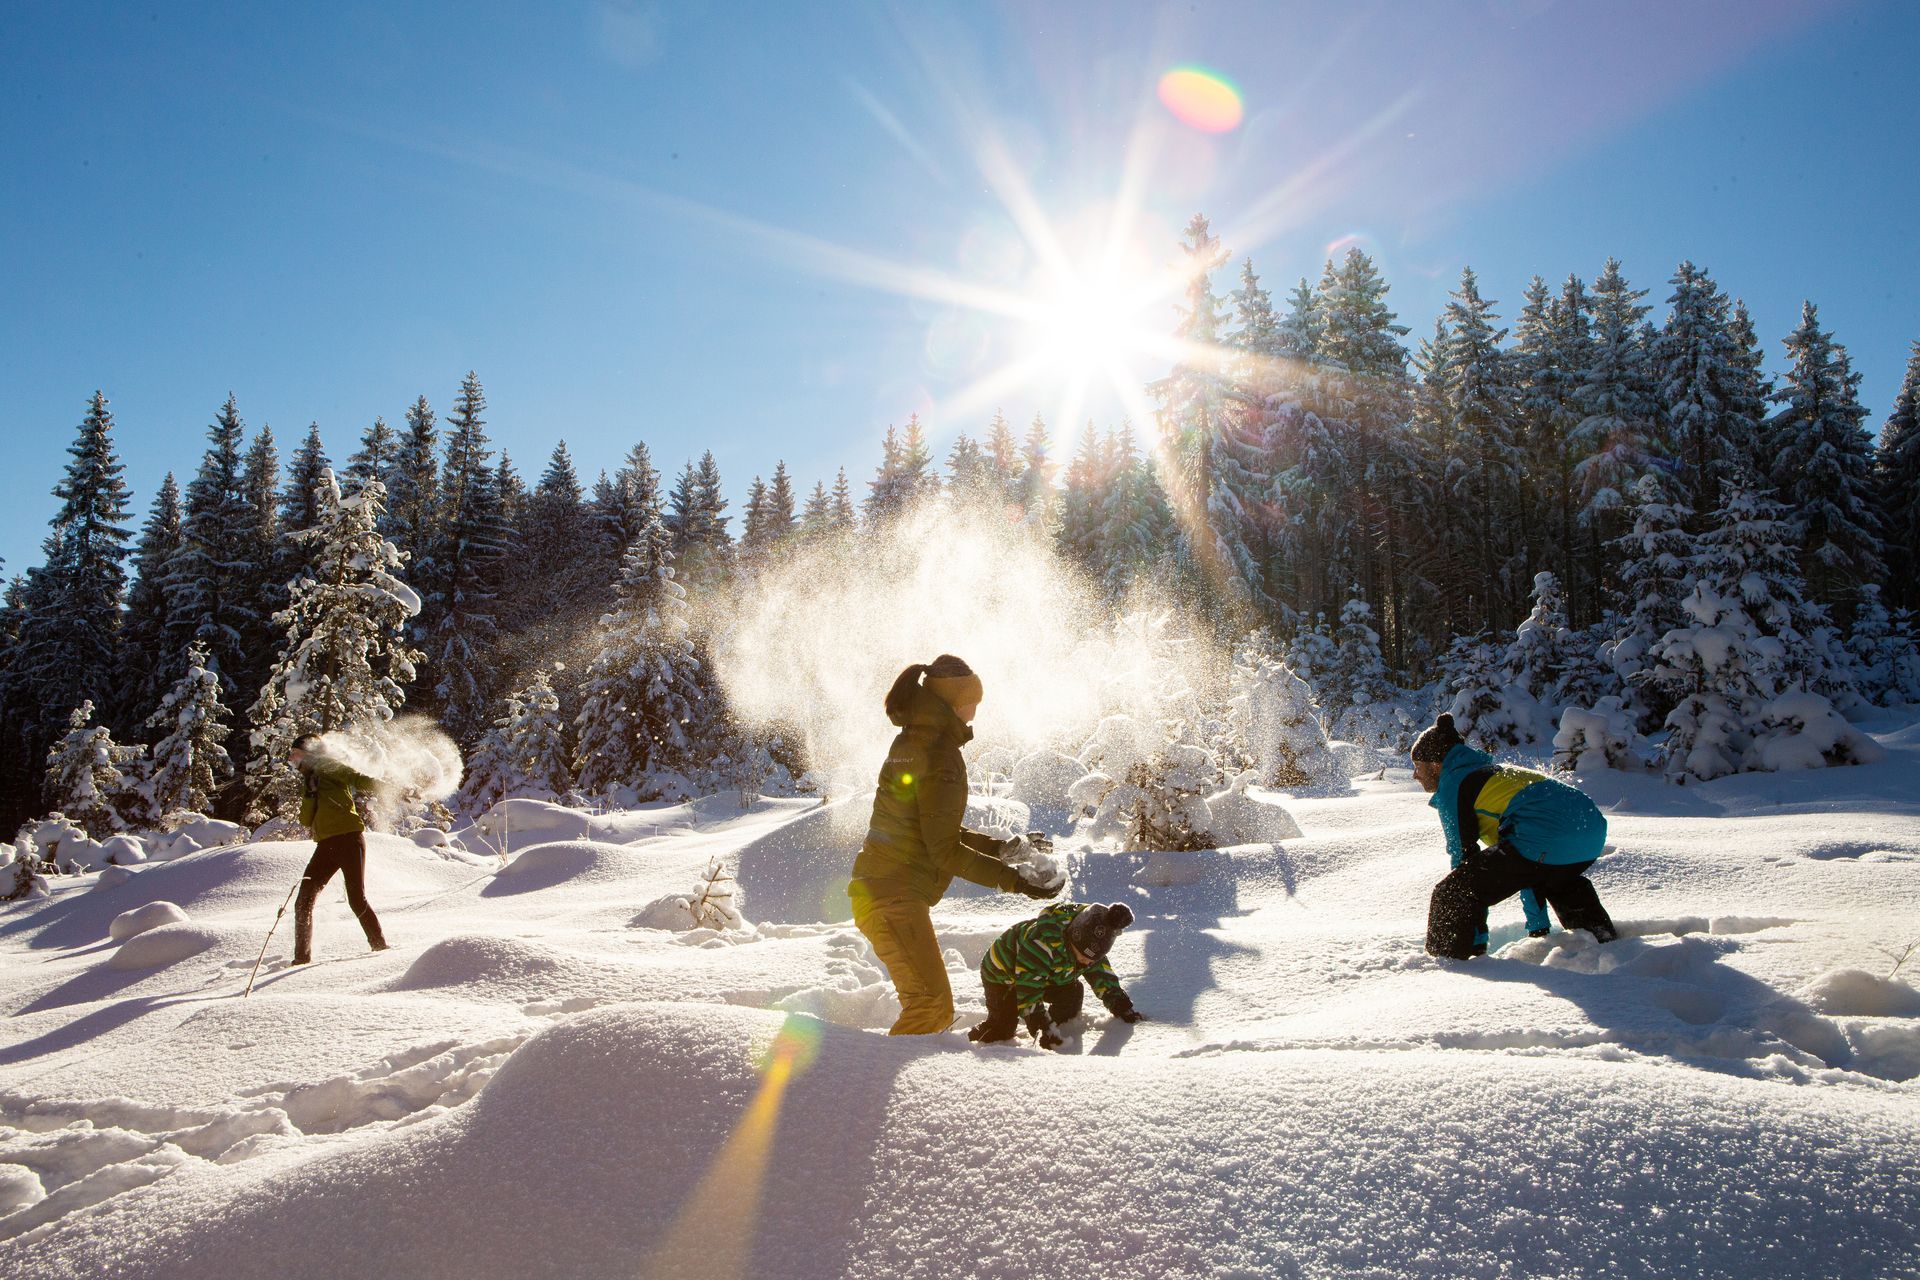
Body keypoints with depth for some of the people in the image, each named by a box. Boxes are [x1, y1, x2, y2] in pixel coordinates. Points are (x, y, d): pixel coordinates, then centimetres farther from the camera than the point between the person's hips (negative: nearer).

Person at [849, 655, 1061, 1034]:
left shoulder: (910, 742, 13)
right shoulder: (941, 755, -16)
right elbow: (945, 850, -18)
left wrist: (996, 846, 20)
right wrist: (1013, 881, -16)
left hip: (876, 891, 10)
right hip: (896, 900, -10)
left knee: (932, 1006, 20)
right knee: (932, 1007, -14)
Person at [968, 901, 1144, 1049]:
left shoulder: (1092, 944, -18)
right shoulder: (1043, 941, -43)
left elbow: (1103, 977, -3)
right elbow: (1029, 991, -41)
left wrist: (1122, 1008, -9)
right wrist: (1042, 1028, -43)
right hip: (1001, 974, -7)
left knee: (1073, 992, -15)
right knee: (1002, 1030, -18)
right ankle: (971, 1039, 7)